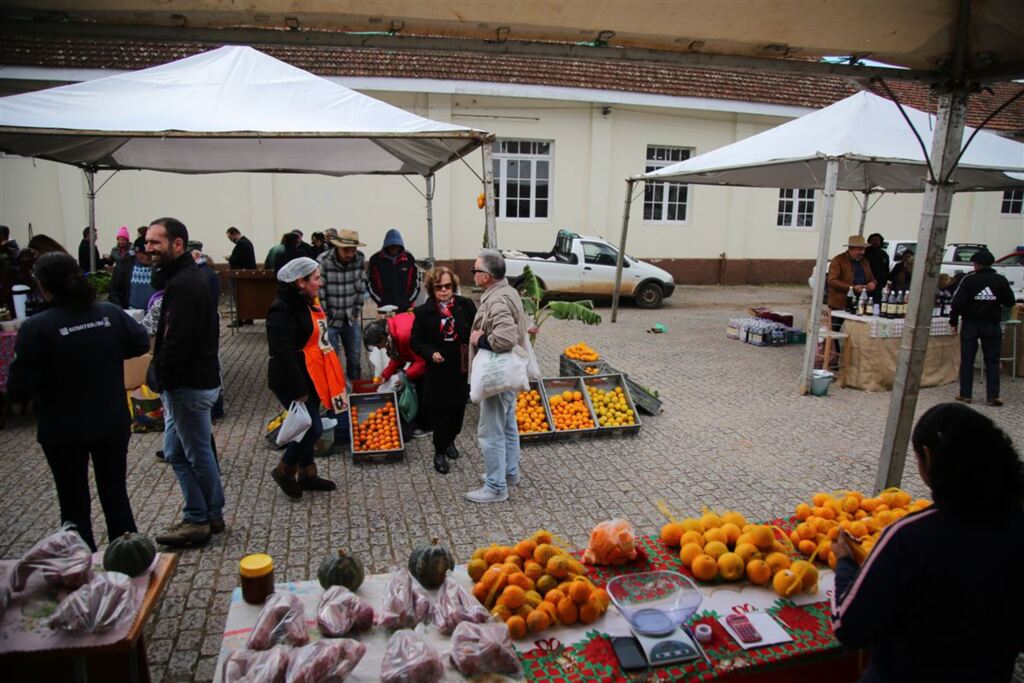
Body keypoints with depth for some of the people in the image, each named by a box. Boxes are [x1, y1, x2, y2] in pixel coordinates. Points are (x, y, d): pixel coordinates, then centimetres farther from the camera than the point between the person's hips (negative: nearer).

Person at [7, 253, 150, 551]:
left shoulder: (36, 327, -17)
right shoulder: (110, 312, -6)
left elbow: (18, 390, -16)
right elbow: (142, 342, 9)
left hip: (64, 431, -3)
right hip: (113, 423, 4)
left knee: (75, 505, 13)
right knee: (116, 494, 19)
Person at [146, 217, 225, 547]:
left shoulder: (183, 284, -20)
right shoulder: (187, 277, 14)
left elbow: (177, 341, -25)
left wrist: (163, 380, -16)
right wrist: (163, 379, 15)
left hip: (189, 384, -10)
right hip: (191, 381, 10)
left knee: (198, 455, 4)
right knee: (176, 452, 17)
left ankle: (202, 519, 20)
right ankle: (201, 516, 27)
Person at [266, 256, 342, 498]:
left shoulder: (307, 302, 10)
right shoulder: (283, 310, -22)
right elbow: (282, 354, -26)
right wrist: (298, 390, -24)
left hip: (312, 378, 10)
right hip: (294, 381, -10)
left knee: (308, 427, 17)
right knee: (313, 428, -7)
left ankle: (306, 475, 32)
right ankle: (284, 471, 15)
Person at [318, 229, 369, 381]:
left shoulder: (360, 259, -7)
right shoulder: (323, 261, -18)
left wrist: (358, 310, 5)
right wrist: (324, 319, -9)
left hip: (351, 318, 3)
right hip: (330, 319, -3)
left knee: (354, 358, 13)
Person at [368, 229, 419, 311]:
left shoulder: (408, 258, 2)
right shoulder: (376, 260, -2)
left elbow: (416, 281, 7)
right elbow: (371, 283, 2)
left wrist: (410, 301, 0)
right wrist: (381, 301, -4)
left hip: (406, 307, 1)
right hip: (384, 308, -1)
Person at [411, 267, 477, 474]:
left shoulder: (466, 306, -3)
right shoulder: (424, 311, -4)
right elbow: (416, 341, 1)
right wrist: (431, 353, -16)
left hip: (462, 369, 2)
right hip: (438, 371, -2)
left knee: (458, 411, 14)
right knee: (439, 413, 5)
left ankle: (450, 441, 41)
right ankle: (440, 452, 23)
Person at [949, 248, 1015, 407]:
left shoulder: (969, 280, -9)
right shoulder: (1000, 280, -1)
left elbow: (957, 302, -12)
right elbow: (1010, 301, 7)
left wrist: (953, 322, -4)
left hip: (971, 324, -2)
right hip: (992, 326, 2)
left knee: (967, 361, 5)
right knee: (992, 361, 7)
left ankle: (965, 394, 8)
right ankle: (993, 396, 5)